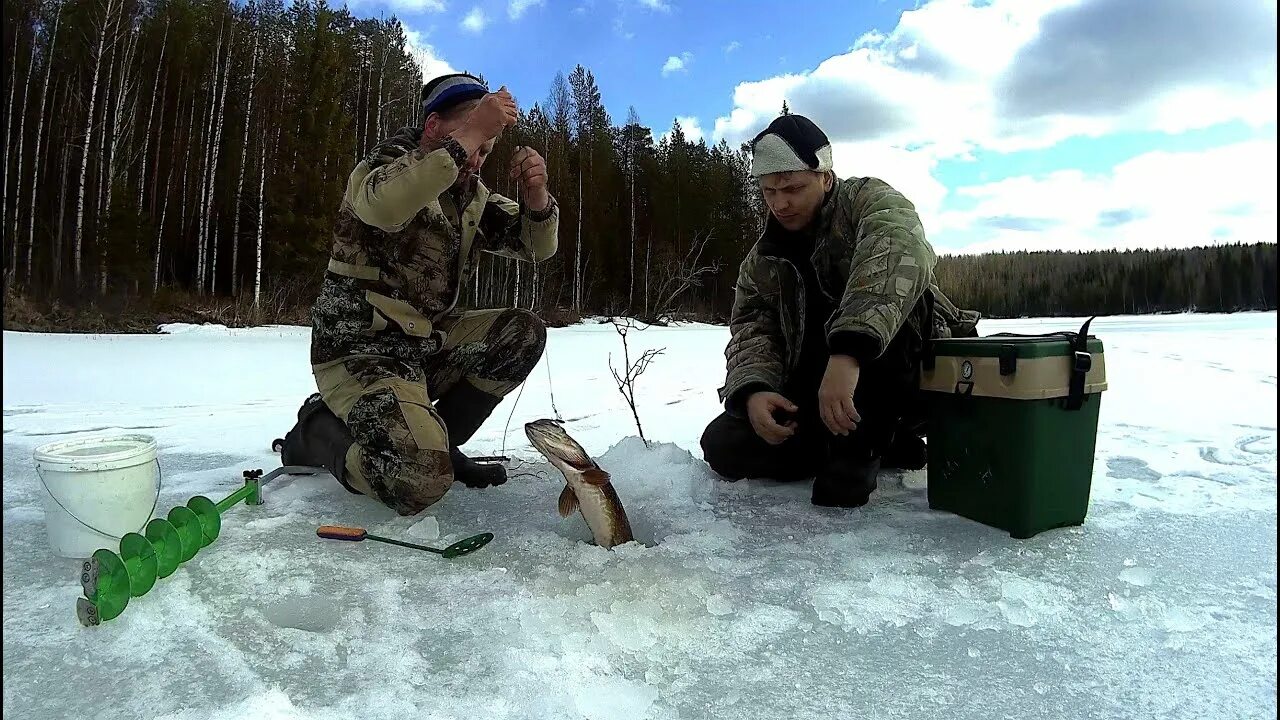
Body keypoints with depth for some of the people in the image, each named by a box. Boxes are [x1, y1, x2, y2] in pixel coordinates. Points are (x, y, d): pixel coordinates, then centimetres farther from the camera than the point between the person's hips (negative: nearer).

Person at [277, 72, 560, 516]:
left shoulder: (473, 196, 12)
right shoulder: (388, 164, -8)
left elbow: (536, 246, 10)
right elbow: (383, 205, -34)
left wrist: (536, 195, -11)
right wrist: (468, 135, -33)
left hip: (429, 342, 8)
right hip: (362, 349, -8)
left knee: (523, 333, -3)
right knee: (419, 481, -27)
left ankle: (435, 440, 6)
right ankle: (318, 430, 5)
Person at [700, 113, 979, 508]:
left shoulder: (869, 199, -11)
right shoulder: (762, 261, 6)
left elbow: (901, 255, -34)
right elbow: (751, 331, -4)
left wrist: (847, 355, -49)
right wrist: (752, 390, -28)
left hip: (910, 381, -5)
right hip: (816, 394, 6)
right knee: (723, 445, -13)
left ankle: (859, 446, -19)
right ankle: (884, 442, 0)